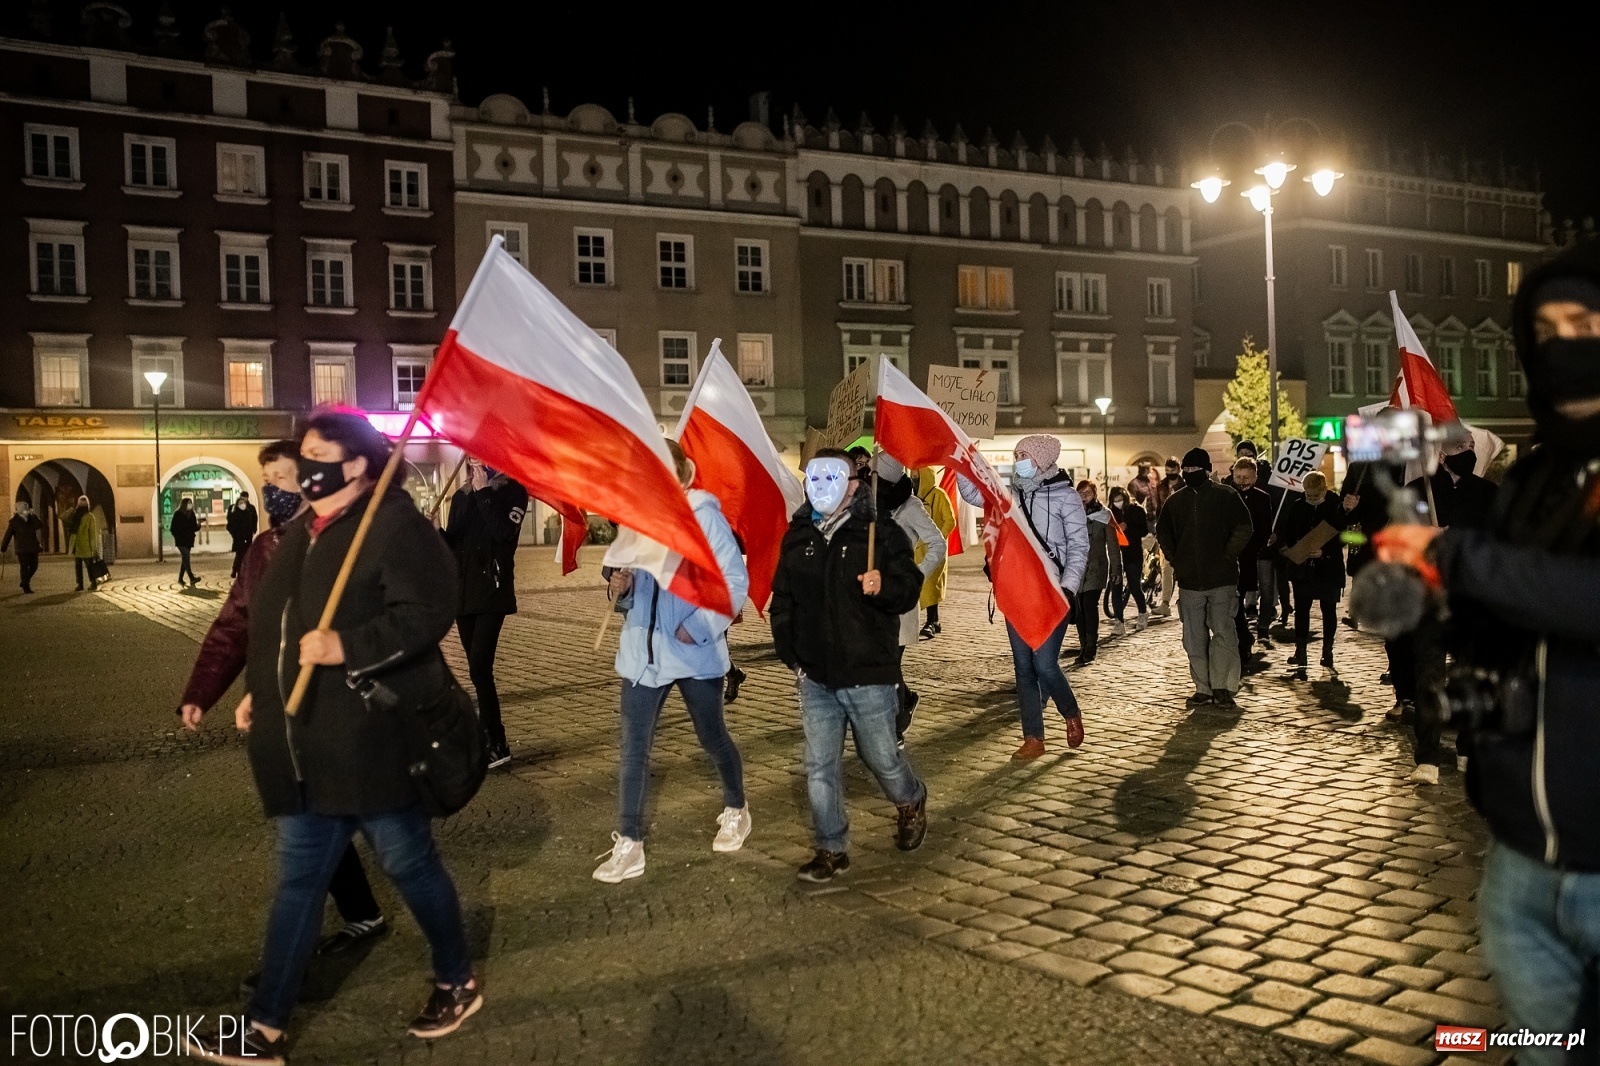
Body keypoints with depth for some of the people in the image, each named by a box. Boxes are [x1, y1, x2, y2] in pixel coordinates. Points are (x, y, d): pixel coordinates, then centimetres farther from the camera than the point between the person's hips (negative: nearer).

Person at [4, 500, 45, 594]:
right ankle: (26, 589, 2)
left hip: (33, 547, 4)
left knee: (34, 566, 8)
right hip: (22, 549, -4)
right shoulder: (14, 521, -3)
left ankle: (25, 582, 30)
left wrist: (33, 516, -18)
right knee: (24, 567, -4)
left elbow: (39, 526, -12)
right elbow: (8, 535, 0)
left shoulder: (32, 518, 5)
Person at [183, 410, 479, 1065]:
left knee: (409, 864, 8)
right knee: (298, 881, 13)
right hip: (306, 746, 8)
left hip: (372, 741, -8)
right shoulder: (302, 532, 14)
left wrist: (347, 647, -30)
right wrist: (261, 691, 23)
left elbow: (427, 612, -23)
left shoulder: (394, 525, -14)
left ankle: (458, 983, 29)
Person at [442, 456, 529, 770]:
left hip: (492, 592, -6)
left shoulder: (512, 491, -2)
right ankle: (488, 739, 17)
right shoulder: (461, 496, 14)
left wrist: (483, 492, -15)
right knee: (479, 669, 9)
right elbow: (452, 544, 11)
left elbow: (504, 532, -18)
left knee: (479, 667, -14)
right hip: (464, 592, 6)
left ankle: (496, 744, -8)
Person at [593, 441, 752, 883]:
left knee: (713, 738, 14)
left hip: (695, 652, -4)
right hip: (643, 651, 4)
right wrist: (621, 588, -8)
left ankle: (736, 811, 39)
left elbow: (736, 581, -11)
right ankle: (629, 845, 7)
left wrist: (700, 626, -18)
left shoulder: (705, 516, -10)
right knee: (633, 747, 0)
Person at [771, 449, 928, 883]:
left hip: (868, 674, -4)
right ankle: (832, 850, 18)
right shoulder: (797, 537, 7)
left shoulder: (881, 533, -6)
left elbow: (909, 588, -7)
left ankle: (911, 802, 42)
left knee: (881, 756, 10)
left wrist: (883, 586, -29)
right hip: (814, 676, 4)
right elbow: (782, 600, 15)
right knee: (819, 766, 5)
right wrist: (790, 653, 8)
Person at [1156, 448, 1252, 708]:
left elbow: (1243, 530, -5)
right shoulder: (1175, 501, 8)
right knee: (1194, 638, 6)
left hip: (1222, 579, -4)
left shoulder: (1226, 497, -3)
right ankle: (1203, 688, 13)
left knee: (1223, 633, -6)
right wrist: (1176, 561, 10)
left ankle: (1222, 687, 0)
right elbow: (1163, 533, 20)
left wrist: (1226, 558, -9)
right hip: (1189, 581, 4)